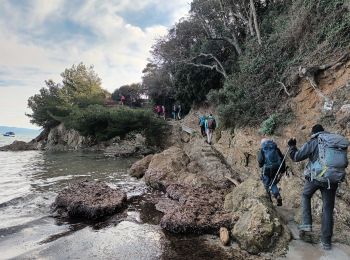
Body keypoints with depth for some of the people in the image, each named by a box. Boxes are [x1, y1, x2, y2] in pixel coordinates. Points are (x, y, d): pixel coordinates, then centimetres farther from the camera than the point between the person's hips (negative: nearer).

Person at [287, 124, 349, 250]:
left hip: (316, 177, -4)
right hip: (333, 180, 4)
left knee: (306, 196, 24)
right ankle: (326, 242, 14)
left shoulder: (314, 142, -3)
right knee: (328, 209, 11)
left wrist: (292, 146, 12)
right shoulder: (340, 143, 13)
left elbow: (296, 157, -5)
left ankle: (307, 224, 13)